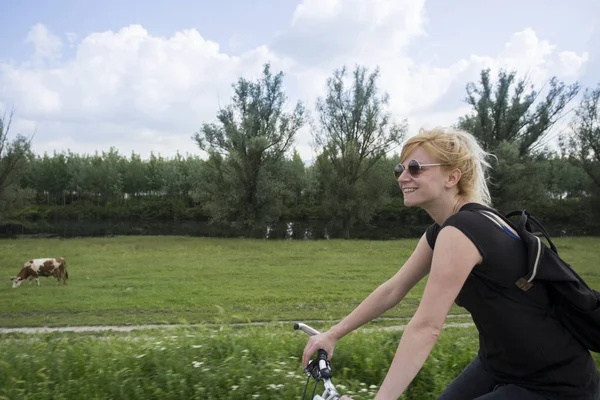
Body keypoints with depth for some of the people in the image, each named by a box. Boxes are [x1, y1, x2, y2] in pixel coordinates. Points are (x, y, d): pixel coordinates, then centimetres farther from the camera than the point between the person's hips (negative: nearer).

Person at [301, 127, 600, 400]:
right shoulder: (441, 230, 3)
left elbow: (425, 327, -30)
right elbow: (392, 290, 7)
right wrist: (332, 335, 8)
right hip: (500, 366, 8)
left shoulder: (460, 231, -26)